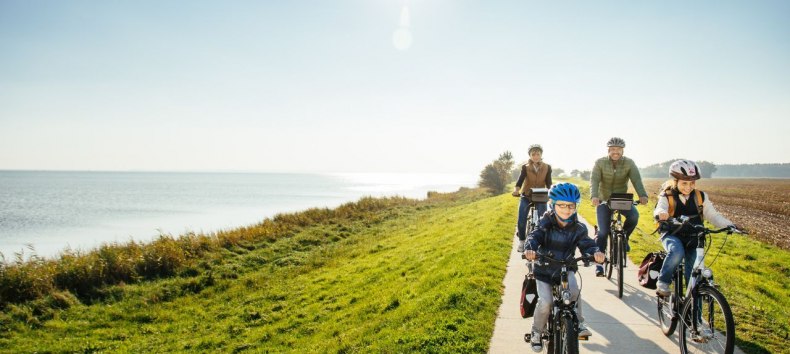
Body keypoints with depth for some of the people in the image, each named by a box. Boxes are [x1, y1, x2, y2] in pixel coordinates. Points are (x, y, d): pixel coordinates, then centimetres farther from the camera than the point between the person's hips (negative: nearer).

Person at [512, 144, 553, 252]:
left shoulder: (547, 167, -3)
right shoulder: (525, 167, -7)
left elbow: (549, 183, -7)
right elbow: (520, 181, -18)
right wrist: (516, 190, -38)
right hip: (526, 197, -1)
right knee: (521, 222, -10)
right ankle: (522, 241, 12)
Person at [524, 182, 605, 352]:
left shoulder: (578, 228, -8)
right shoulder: (546, 223, -12)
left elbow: (586, 244, -17)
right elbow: (535, 236, -25)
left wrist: (595, 252, -41)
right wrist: (530, 248, -49)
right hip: (544, 270, -1)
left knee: (574, 291, -28)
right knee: (545, 303, -14)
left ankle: (578, 323, -2)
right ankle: (536, 333, 13)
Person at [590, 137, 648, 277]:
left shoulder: (629, 163, -7)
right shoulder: (600, 163, -10)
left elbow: (637, 180, -20)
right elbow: (594, 180, -21)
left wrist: (642, 195, -40)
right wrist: (594, 196, -41)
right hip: (604, 201, -1)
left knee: (634, 215, -29)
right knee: (603, 232, -9)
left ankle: (624, 236, 0)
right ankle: (599, 263, 1)